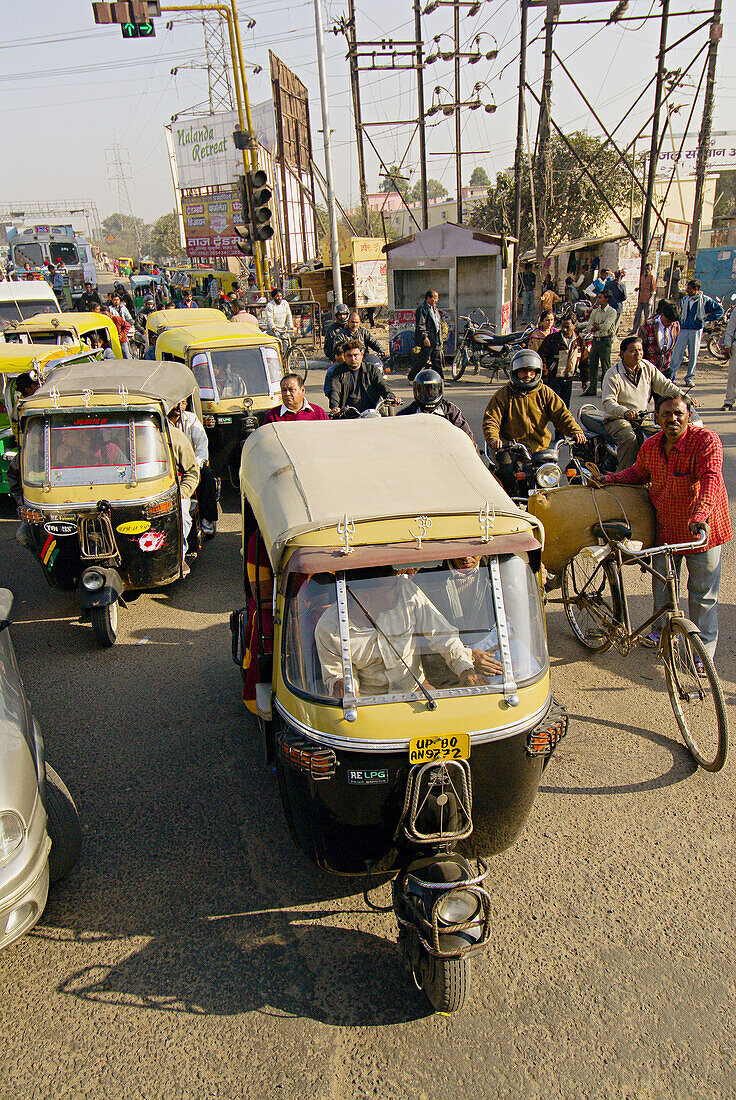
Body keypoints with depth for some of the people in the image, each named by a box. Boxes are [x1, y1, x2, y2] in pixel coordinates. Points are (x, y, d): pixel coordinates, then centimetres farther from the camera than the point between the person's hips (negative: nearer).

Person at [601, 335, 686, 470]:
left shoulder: (648, 367, 7)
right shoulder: (613, 374, -11)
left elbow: (665, 385, 7)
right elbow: (608, 402, -21)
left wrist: (683, 396, -10)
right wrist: (625, 412, -39)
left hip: (643, 417, 5)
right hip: (617, 419, -5)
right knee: (630, 439, -32)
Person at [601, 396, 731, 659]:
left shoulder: (706, 440, -17)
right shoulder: (650, 446, 0)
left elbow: (711, 480, -29)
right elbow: (638, 473, 19)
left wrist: (700, 517, -43)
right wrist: (608, 479, 5)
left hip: (701, 529, -5)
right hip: (664, 527, 5)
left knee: (702, 593, 5)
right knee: (662, 585, 17)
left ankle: (703, 648, 20)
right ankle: (662, 632, 39)